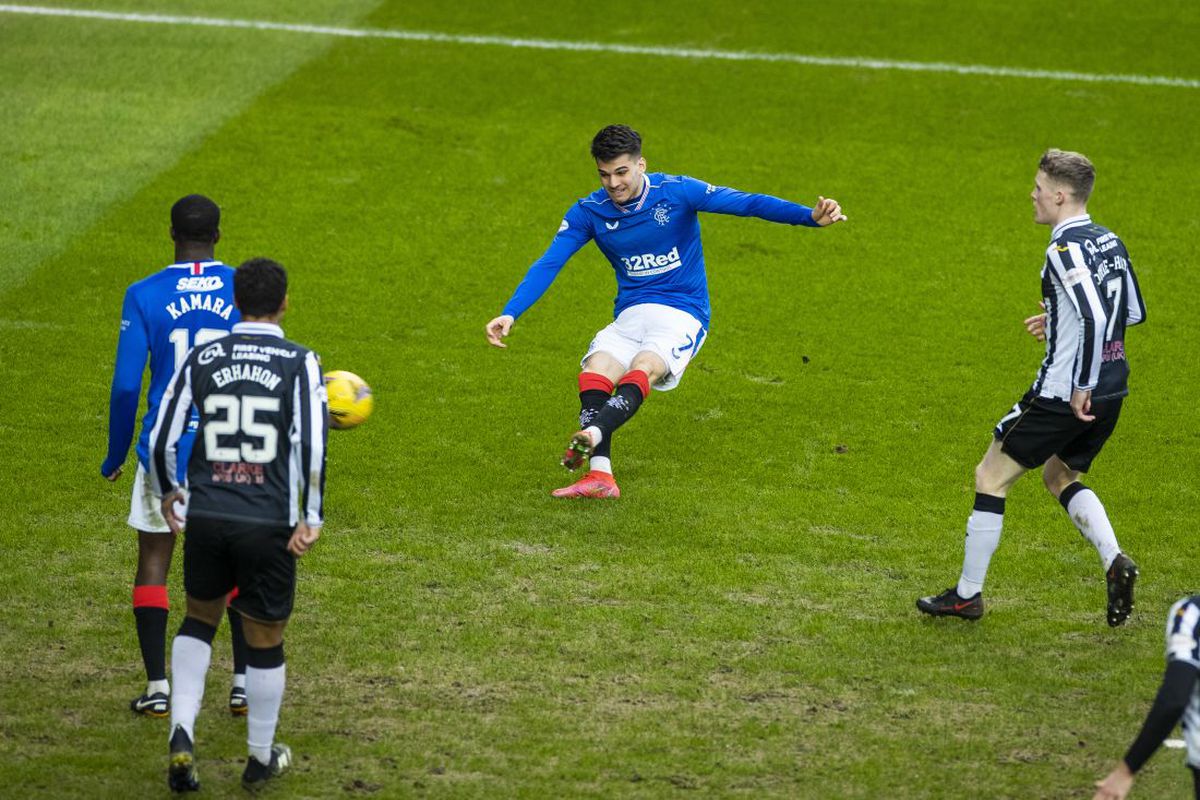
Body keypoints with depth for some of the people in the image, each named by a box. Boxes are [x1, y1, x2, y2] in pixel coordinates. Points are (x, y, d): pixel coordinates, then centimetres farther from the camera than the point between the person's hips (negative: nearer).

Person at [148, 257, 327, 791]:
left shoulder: (201, 360, 2)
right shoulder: (300, 363, -6)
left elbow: (161, 437, 3)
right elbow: (312, 446, -14)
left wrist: (165, 493, 21)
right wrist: (311, 518, -5)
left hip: (205, 516, 2)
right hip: (269, 524, -2)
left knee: (199, 620, 24)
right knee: (265, 640, 13)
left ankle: (181, 733, 6)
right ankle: (261, 759, 25)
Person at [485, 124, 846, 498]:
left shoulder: (676, 192, -7)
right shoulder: (588, 212, 1)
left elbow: (747, 203, -13)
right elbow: (547, 266, -4)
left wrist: (811, 216, -26)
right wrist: (510, 314, -18)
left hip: (682, 314, -3)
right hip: (629, 316, 3)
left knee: (643, 369, -33)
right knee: (594, 372, -27)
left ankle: (591, 435, -58)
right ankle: (599, 475, -39)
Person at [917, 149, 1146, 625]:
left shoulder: (1065, 250, -18)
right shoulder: (1109, 242, 8)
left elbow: (1094, 319, -29)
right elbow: (1134, 313, 18)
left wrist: (1081, 387, -23)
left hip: (1064, 393, -9)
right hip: (1111, 390, 9)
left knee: (991, 476, 5)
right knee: (1060, 475, 26)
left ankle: (967, 595, 12)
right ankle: (1114, 561, 4)